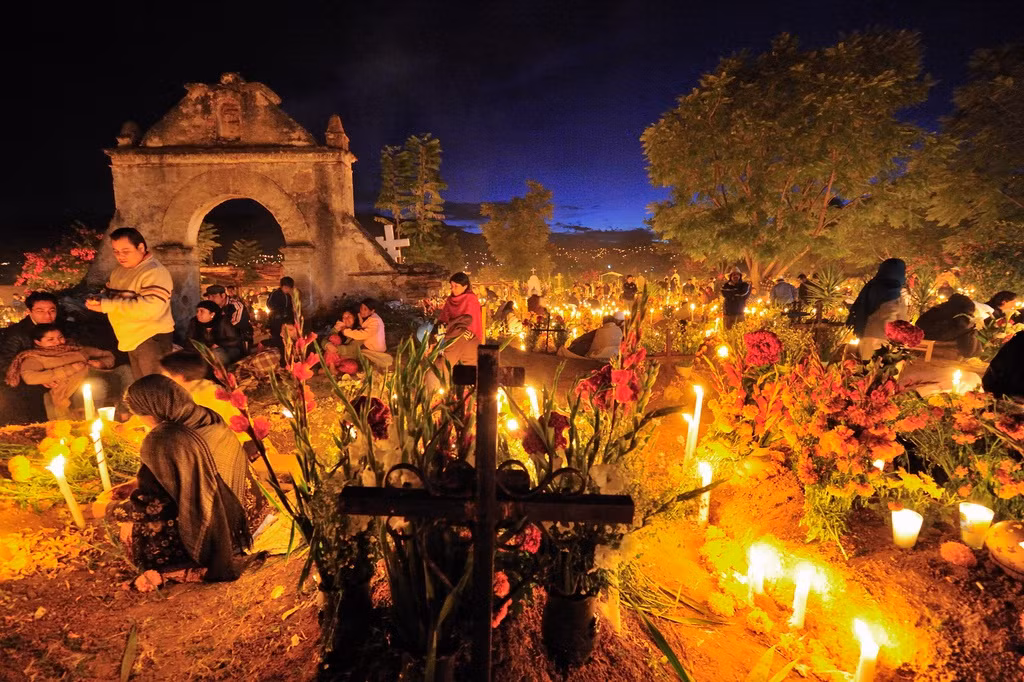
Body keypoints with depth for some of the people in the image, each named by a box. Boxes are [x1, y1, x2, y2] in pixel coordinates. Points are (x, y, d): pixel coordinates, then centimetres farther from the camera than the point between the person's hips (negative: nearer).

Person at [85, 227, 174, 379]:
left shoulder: (154, 272, -20)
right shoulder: (119, 270, 11)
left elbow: (150, 307, -31)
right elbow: (109, 293, 20)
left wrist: (107, 305, -26)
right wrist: (98, 300, -6)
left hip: (152, 339, -9)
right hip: (132, 339, 9)